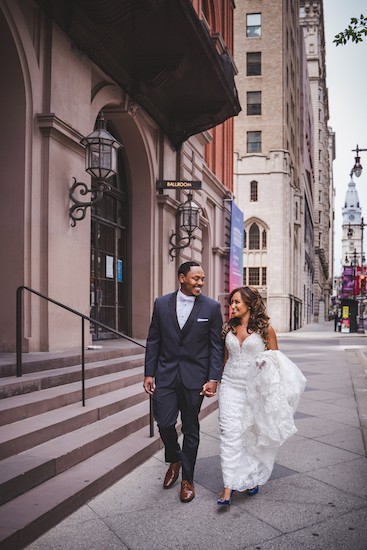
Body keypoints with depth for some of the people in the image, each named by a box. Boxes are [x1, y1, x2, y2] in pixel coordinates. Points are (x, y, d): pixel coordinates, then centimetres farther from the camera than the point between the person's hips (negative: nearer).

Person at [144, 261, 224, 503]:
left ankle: (187, 479, 27)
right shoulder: (162, 304, 2)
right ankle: (175, 460, 32)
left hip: (194, 377, -1)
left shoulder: (212, 307, -4)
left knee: (191, 429, 9)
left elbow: (216, 346, -3)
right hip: (166, 374, 2)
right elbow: (153, 341, 6)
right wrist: (149, 373, 2)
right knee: (165, 423, -1)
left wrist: (213, 379, -9)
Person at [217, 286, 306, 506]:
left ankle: (252, 478, 30)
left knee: (254, 434, 8)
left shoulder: (265, 329, -4)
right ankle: (229, 487, -4)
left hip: (255, 387, -2)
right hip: (231, 385, 3)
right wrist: (218, 380, 18)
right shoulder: (229, 328, 8)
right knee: (230, 432, -7)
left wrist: (266, 362, -16)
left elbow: (276, 359, 3)